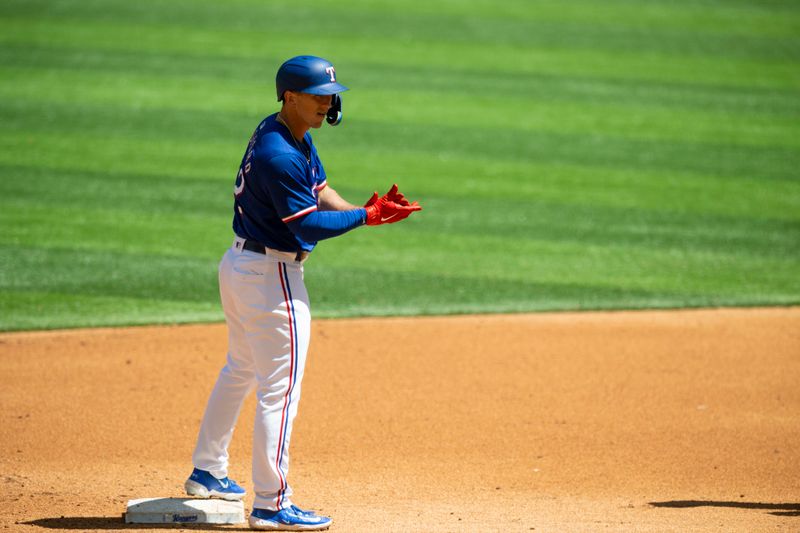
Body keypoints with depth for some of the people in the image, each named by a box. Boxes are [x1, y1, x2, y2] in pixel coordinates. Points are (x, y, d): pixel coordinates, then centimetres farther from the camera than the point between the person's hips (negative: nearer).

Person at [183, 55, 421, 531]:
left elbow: (321, 191, 7)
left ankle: (208, 473, 37)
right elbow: (309, 225, -23)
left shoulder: (295, 135, 7)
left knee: (241, 370, 24)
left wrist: (363, 211, -9)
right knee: (281, 388, -7)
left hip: (240, 264, 11)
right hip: (272, 276, -11)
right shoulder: (280, 156, -25)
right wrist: (367, 217, -25)